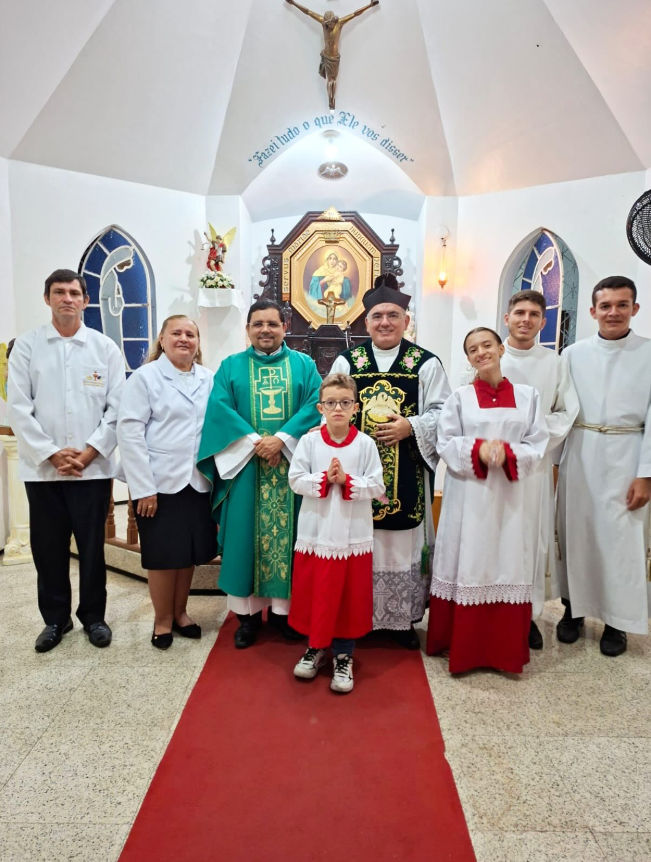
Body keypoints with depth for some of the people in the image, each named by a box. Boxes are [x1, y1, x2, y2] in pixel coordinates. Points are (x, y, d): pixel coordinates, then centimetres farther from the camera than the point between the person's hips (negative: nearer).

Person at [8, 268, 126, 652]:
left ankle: (93, 615, 25)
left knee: (92, 546, 8)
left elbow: (117, 407, -1)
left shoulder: (105, 347, 3)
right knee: (48, 548, 10)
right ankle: (56, 618, 28)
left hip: (94, 468, 0)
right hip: (42, 468, 1)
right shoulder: (27, 346, 3)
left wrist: (89, 452, -9)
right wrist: (51, 453, -9)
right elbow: (19, 408, -2)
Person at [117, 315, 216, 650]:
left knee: (190, 552, 12)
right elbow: (129, 432, -9)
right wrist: (143, 487, -14)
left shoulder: (208, 379, 5)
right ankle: (162, 619, 27)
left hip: (198, 481, 4)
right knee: (164, 555, 7)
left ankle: (180, 612, 33)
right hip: (160, 482, -3)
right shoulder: (144, 376, -4)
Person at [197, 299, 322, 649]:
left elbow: (315, 404, -5)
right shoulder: (230, 366, 9)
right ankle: (248, 612, 16)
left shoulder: (304, 365, 9)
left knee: (288, 534, 5)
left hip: (291, 465, 0)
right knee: (247, 536, 3)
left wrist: (282, 439, -17)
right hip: (245, 466, 0)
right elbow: (219, 409, -4)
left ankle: (284, 608, 19)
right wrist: (254, 442, -16)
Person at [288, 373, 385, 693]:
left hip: (353, 534, 0)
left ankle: (343, 656, 26)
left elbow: (377, 486, -6)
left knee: (350, 598, 9)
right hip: (315, 531, 1)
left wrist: (347, 480, -18)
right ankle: (315, 647, 35)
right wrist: (324, 479, -17)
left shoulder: (365, 444, -4)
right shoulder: (309, 441, -2)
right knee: (315, 594, 13)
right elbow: (295, 480, -4)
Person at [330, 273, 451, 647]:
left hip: (408, 475, 0)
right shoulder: (346, 361, 6)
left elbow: (441, 413, 0)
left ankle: (403, 617, 25)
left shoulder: (427, 363, 2)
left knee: (403, 541, 7)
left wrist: (410, 427, -16)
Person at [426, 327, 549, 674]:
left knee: (507, 565, 8)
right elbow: (445, 443, -3)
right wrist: (477, 450, -19)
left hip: (510, 494, 1)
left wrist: (508, 453, -17)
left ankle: (506, 650, 24)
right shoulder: (459, 398, 1)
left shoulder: (527, 396, 4)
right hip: (468, 494, -1)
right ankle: (461, 645, 20)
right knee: (466, 564, 5)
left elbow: (538, 444, 1)